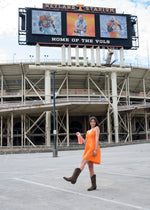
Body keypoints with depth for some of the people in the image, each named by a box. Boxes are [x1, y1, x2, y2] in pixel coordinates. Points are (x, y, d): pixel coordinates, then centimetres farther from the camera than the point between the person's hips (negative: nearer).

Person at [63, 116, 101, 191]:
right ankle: (94, 185, 9)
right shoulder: (88, 131, 23)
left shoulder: (96, 128, 3)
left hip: (93, 148, -8)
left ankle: (73, 178, -25)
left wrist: (95, 149, -17)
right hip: (88, 149, 8)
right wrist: (80, 136, 9)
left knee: (83, 162, -19)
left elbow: (97, 139, -8)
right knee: (90, 167, 5)